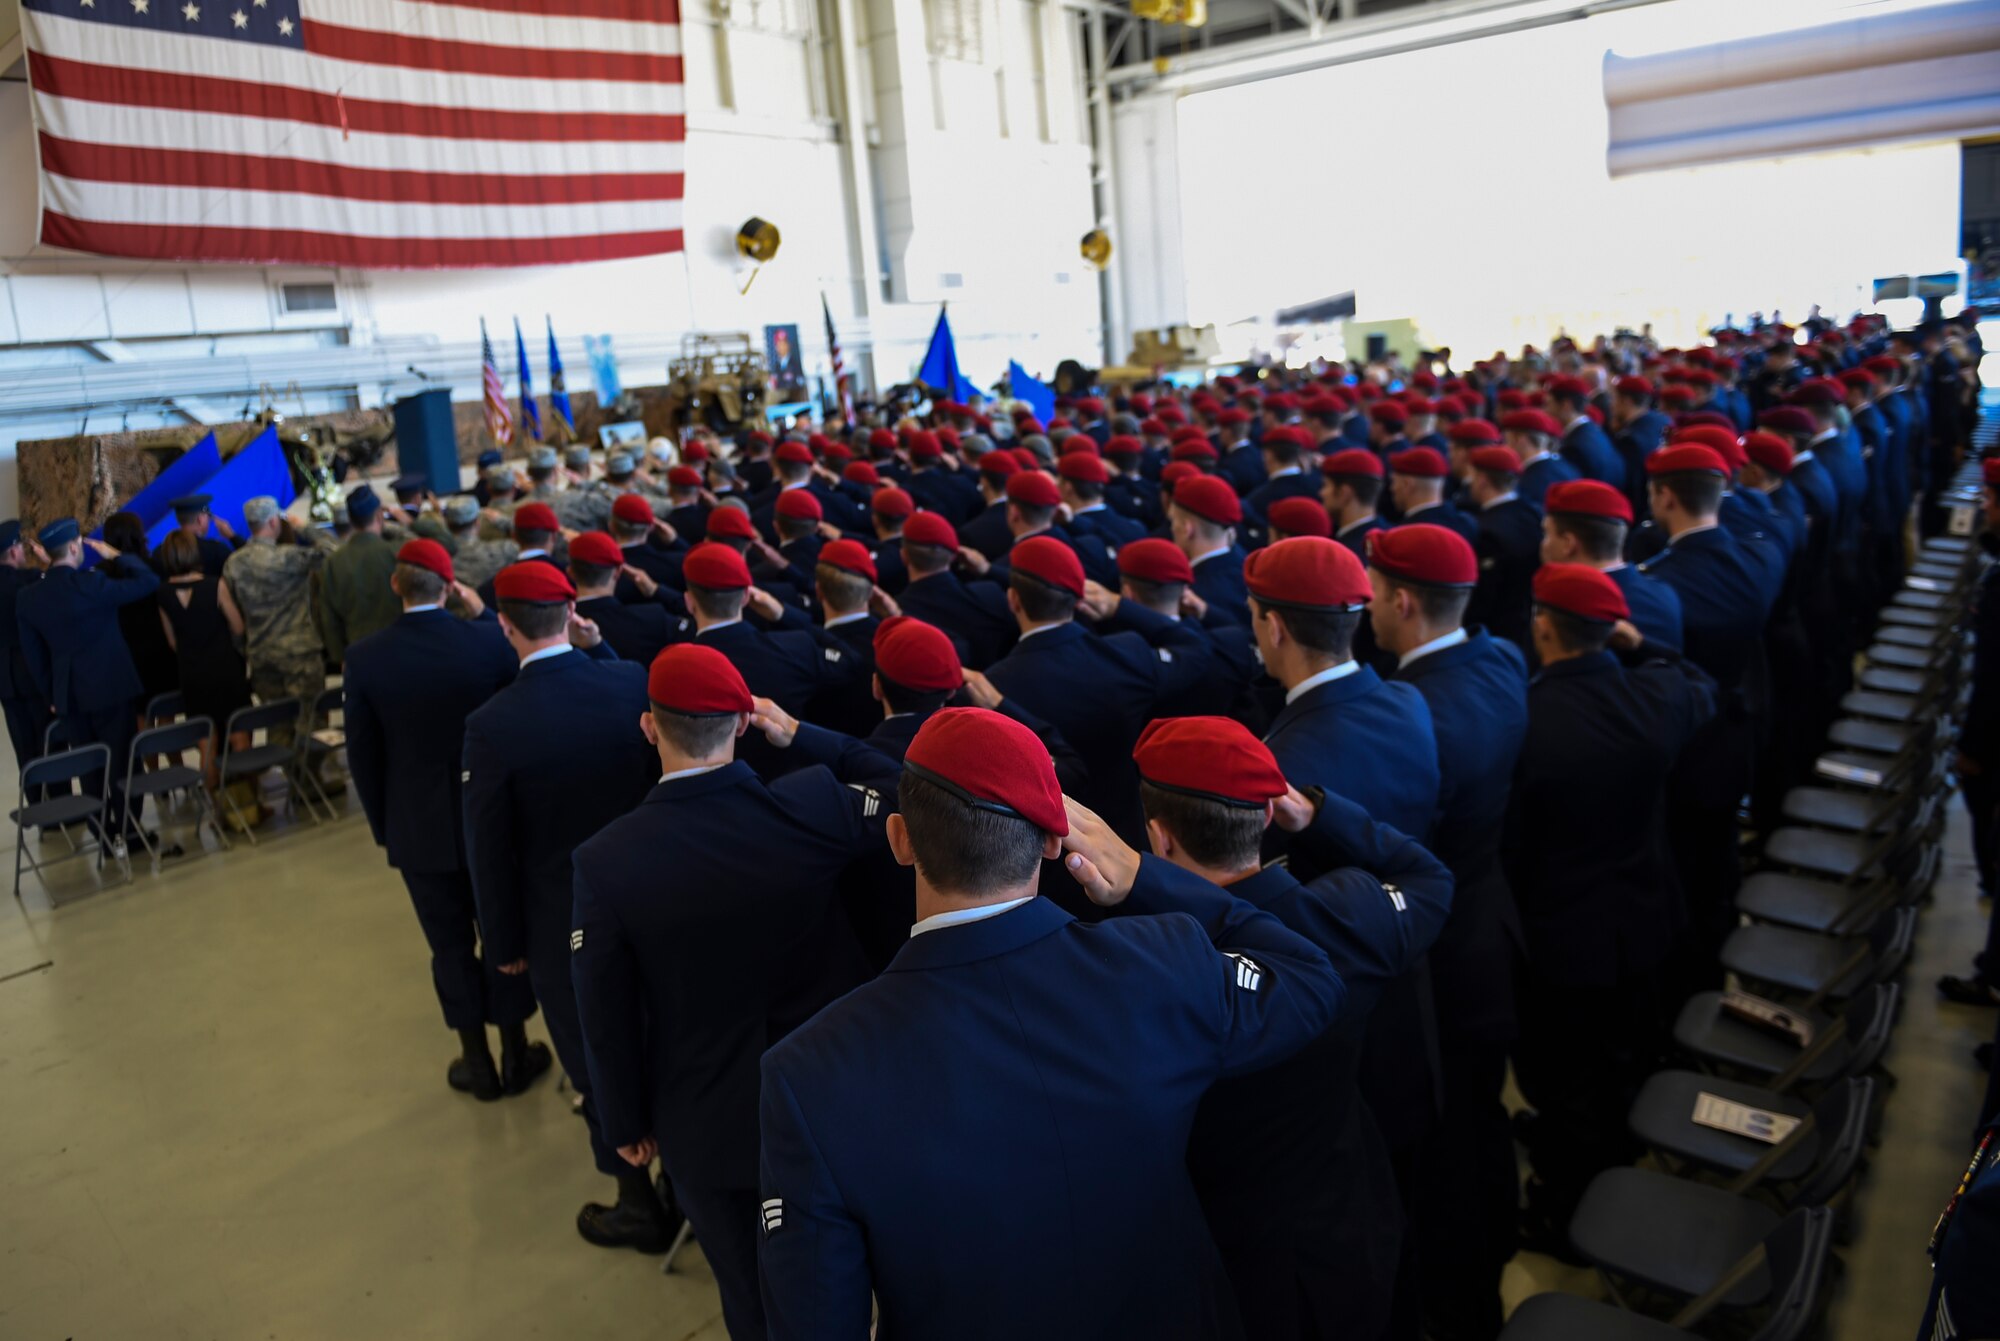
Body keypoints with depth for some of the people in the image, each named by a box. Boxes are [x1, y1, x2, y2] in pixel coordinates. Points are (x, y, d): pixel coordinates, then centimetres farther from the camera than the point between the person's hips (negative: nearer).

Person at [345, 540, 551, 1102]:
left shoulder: (364, 658, -12)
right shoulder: (488, 639, -15)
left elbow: (362, 755, -3)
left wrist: (382, 824, 8)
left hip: (418, 828, 0)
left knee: (451, 946, 14)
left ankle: (477, 1063, 27)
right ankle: (515, 1054, 28)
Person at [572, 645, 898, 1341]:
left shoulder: (604, 861, -22)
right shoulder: (811, 804, -22)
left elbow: (608, 1018, -11)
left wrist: (626, 1124, 6)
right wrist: (797, 735, -4)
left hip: (708, 1127, -1)